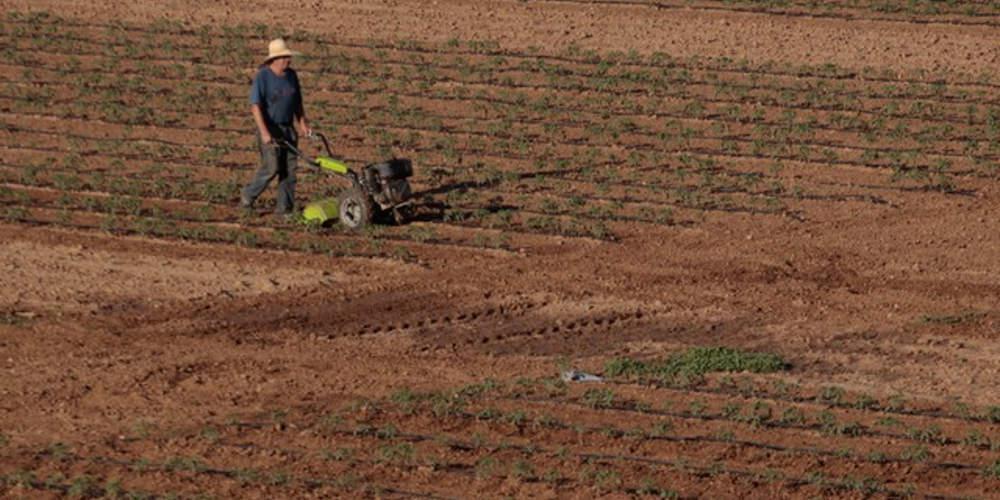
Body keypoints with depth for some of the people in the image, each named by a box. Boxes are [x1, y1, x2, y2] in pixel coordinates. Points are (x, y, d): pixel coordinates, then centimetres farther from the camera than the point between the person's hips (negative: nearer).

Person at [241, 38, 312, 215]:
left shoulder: (291, 75, 7)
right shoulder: (262, 76, -12)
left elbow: (297, 102, 18)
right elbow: (255, 106, -17)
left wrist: (302, 124, 8)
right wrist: (264, 132, -25)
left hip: (288, 128, 6)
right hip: (269, 128, -6)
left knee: (289, 169, 1)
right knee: (271, 167, -12)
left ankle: (285, 207, 6)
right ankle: (247, 198, 8)